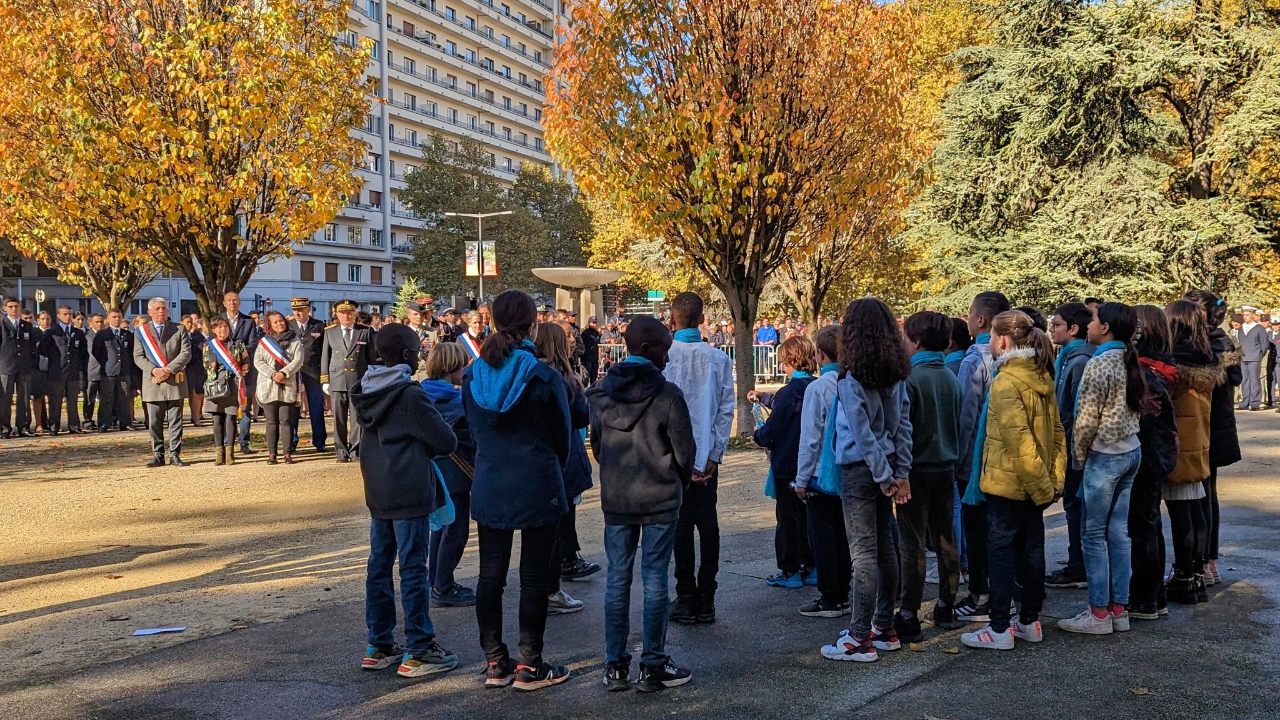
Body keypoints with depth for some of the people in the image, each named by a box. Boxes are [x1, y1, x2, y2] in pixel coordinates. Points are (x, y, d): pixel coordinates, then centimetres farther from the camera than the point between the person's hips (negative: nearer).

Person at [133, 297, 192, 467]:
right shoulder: (142, 331, 9)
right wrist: (154, 370, -13)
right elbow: (138, 356, 4)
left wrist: (168, 369, -12)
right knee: (154, 422, 3)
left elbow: (186, 353, 0)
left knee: (175, 421, 2)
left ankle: (175, 455, 6)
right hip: (152, 383, 0)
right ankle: (158, 455, 10)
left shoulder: (179, 329, 9)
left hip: (175, 382, 0)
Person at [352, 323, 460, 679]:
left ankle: (378, 647, 20)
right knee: (413, 571, -2)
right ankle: (417, 652, 3)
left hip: (377, 494, 8)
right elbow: (447, 442, -11)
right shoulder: (411, 395, -15)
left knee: (379, 566, 12)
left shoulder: (365, 393, 7)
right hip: (410, 495, -8)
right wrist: (425, 443, 8)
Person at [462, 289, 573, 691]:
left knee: (490, 575, 12)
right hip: (537, 488, -4)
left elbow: (475, 432, 10)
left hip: (489, 487, 4)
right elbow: (561, 436, -2)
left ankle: (496, 663, 19)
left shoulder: (473, 376, 0)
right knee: (534, 578, 5)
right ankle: (529, 667, 12)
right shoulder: (544, 376, -12)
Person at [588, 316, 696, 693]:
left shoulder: (600, 393, 2)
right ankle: (652, 666, 10)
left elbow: (596, 445, 8)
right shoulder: (667, 394, -12)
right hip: (660, 499, -4)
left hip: (615, 499, 4)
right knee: (655, 579, 3)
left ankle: (615, 666, 15)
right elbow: (684, 451, -6)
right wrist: (676, 483, 13)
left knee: (617, 578, 9)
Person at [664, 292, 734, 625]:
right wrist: (713, 455, 2)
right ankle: (706, 599, 12)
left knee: (681, 523, 3)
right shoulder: (719, 358, 0)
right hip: (707, 453, 3)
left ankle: (686, 597, 6)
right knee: (707, 522, 8)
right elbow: (726, 409, -1)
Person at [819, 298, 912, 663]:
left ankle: (860, 639, 1)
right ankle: (884, 628, 22)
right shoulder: (896, 373, 6)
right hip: (887, 467, 7)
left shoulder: (851, 378, -15)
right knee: (885, 546, 13)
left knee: (864, 552, -5)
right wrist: (901, 473, 5)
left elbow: (862, 434, -16)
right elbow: (903, 424, 5)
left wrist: (885, 477, -9)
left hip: (861, 469, -7)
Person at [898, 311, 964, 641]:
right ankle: (946, 608, 22)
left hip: (917, 469, -7)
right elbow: (958, 424, 15)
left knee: (913, 543, -4)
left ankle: (909, 617, -2)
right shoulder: (951, 377, 7)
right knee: (946, 540, 13)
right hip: (946, 467, 7)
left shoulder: (910, 378, -14)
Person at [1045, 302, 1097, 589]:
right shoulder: (1067, 358, 13)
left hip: (1074, 446, -10)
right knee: (1075, 504, 15)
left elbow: (1080, 411, -21)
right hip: (1069, 445, 10)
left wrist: (1071, 446, -19)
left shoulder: (1079, 362, -18)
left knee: (1075, 504, -2)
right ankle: (1078, 565, 24)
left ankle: (1078, 569, 6)